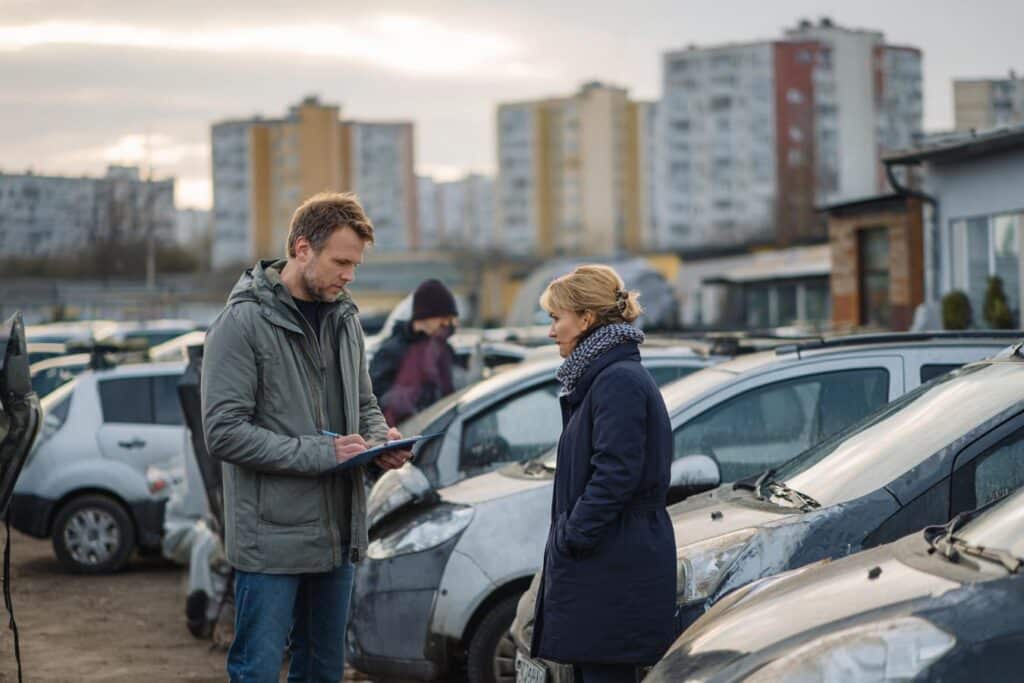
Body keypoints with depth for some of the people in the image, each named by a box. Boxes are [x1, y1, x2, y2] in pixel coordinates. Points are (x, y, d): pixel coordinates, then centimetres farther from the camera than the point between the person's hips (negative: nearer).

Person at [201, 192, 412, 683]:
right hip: (271, 538, -7)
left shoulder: (344, 319, 11)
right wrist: (318, 453, -20)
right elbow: (223, 432, -18)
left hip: (337, 534, 7)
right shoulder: (243, 323, -12)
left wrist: (381, 440, -1)